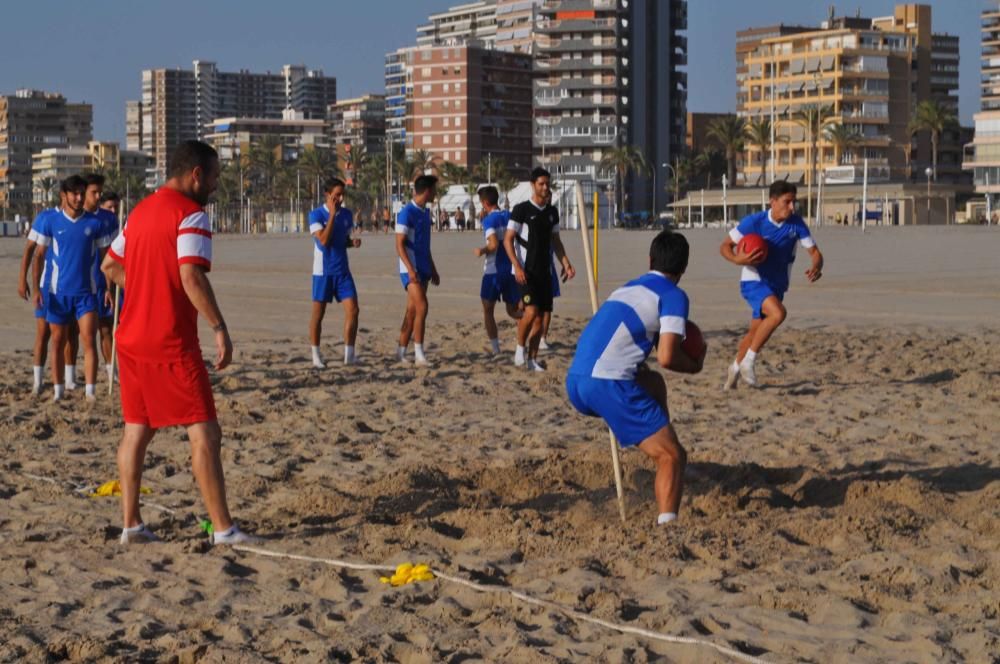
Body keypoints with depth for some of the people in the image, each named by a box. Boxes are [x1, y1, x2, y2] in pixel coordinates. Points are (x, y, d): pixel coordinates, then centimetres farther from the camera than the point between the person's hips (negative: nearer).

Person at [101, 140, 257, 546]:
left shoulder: (141, 211, 15)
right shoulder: (191, 214, -11)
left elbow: (110, 266, 23)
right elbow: (192, 277, -22)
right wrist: (219, 328, -20)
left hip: (132, 338, 9)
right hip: (172, 343, -8)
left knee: (137, 429, 12)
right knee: (204, 432, -5)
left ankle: (131, 524, 14)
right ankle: (222, 528, -5)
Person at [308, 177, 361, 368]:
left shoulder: (346, 214, 7)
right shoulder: (316, 215, -9)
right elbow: (324, 240, -21)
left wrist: (353, 242, -4)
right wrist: (332, 214, -19)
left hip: (342, 270, 5)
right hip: (323, 271, -5)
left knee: (353, 310, -5)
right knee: (318, 313, 2)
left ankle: (349, 354, 1)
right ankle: (316, 356, 12)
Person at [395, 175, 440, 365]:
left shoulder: (425, 212, 15)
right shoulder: (407, 213, -13)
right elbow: (399, 244, -16)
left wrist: (432, 269, 22)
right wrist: (410, 269, -24)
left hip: (423, 269, 9)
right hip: (410, 269, -9)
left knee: (412, 311, 8)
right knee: (421, 306, -16)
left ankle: (401, 351, 12)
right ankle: (418, 352, -14)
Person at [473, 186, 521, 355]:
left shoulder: (489, 220, -11)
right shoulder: (509, 217, 9)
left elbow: (494, 245, -23)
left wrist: (481, 251, -3)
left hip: (493, 270, -6)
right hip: (512, 269, 6)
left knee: (488, 310, 7)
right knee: (513, 310, 14)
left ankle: (495, 349, 4)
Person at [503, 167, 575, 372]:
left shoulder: (552, 212, 11)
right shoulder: (521, 209, -7)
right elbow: (508, 240, -8)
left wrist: (566, 263, 8)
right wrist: (517, 266, -18)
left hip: (544, 270, 6)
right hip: (526, 270, -6)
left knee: (540, 315, 4)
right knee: (531, 310, -20)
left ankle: (532, 359, 11)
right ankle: (520, 348, 1)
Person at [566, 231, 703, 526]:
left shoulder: (628, 288, 26)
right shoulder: (673, 295, 2)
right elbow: (666, 357, -8)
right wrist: (695, 365, 10)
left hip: (574, 383, 8)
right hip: (608, 383, -8)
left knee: (654, 383, 33)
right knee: (672, 456, -1)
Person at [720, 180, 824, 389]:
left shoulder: (796, 224, -7)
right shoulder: (754, 222, -16)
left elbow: (814, 251, -4)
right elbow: (725, 246, -8)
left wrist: (816, 268, -28)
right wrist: (737, 259, -30)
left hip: (776, 285, 5)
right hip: (753, 281, -5)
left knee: (756, 332, 14)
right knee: (778, 313, -31)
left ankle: (735, 368, 38)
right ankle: (748, 360, -18)